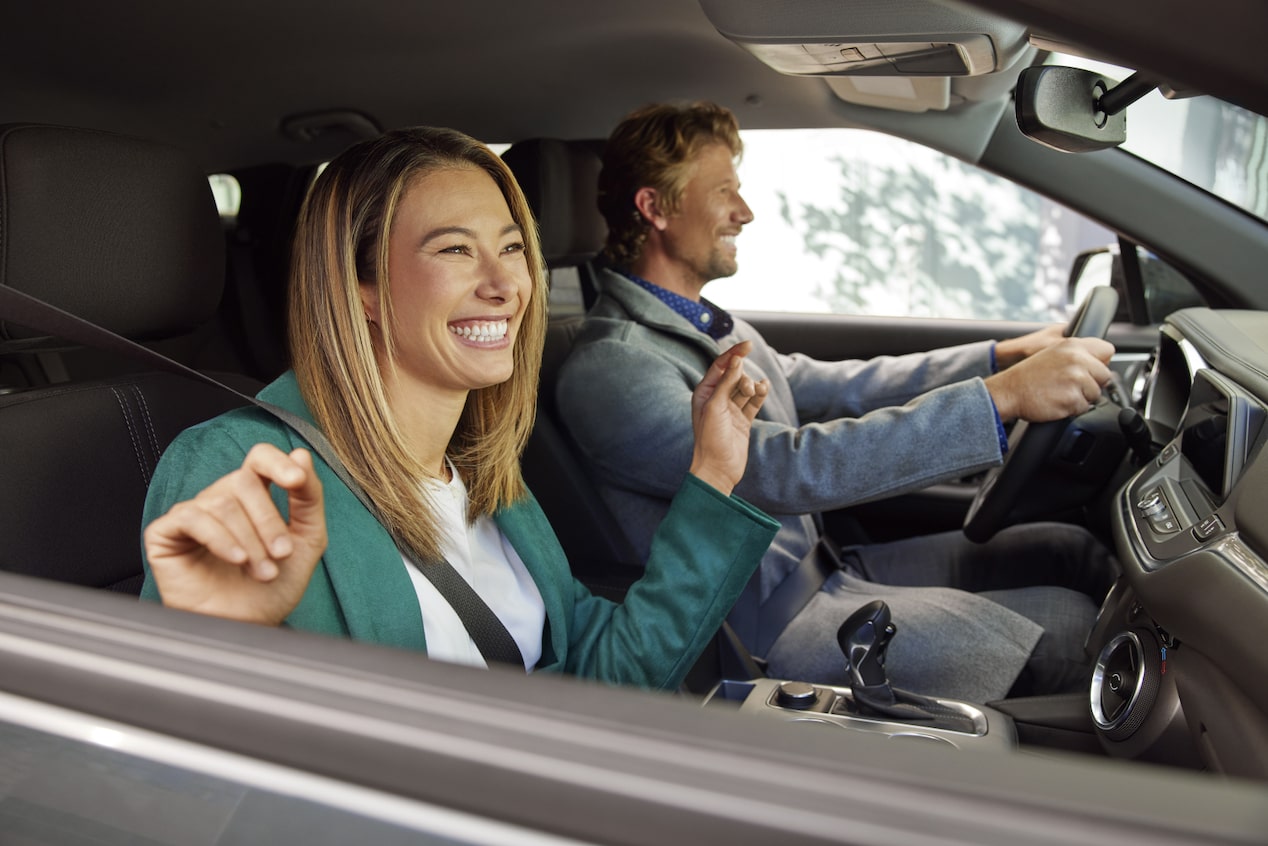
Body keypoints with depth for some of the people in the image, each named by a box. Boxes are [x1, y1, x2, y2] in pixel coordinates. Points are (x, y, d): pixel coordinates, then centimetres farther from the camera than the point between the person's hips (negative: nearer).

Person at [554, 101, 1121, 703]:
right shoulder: (610, 366, -22)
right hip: (768, 630, -9)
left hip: (819, 570, 9)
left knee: (1069, 548, 6)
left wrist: (1004, 355, 10)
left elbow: (837, 387, 17)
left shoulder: (706, 327, 9)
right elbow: (787, 470, -31)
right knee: (1072, 626, -9)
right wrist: (1003, 397, -32)